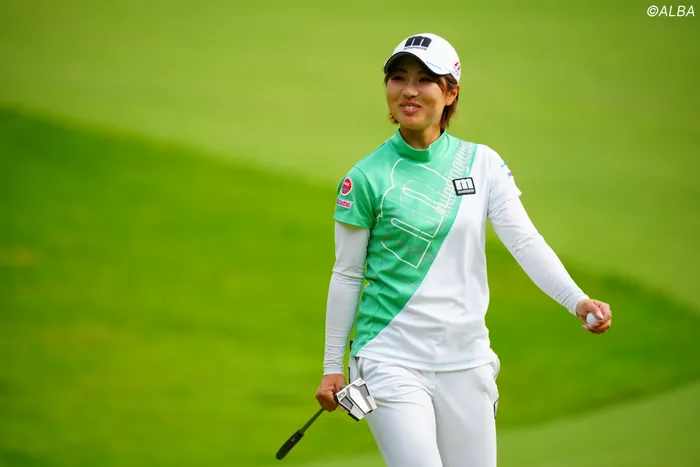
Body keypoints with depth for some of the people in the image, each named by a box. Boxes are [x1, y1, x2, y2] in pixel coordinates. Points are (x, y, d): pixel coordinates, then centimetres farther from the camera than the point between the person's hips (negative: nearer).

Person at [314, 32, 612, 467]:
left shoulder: (482, 163, 4)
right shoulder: (366, 177, -3)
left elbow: (525, 241, -5)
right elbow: (347, 275, 2)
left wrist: (577, 300, -20)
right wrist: (332, 365, 4)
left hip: (466, 362, 3)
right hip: (392, 361, -3)